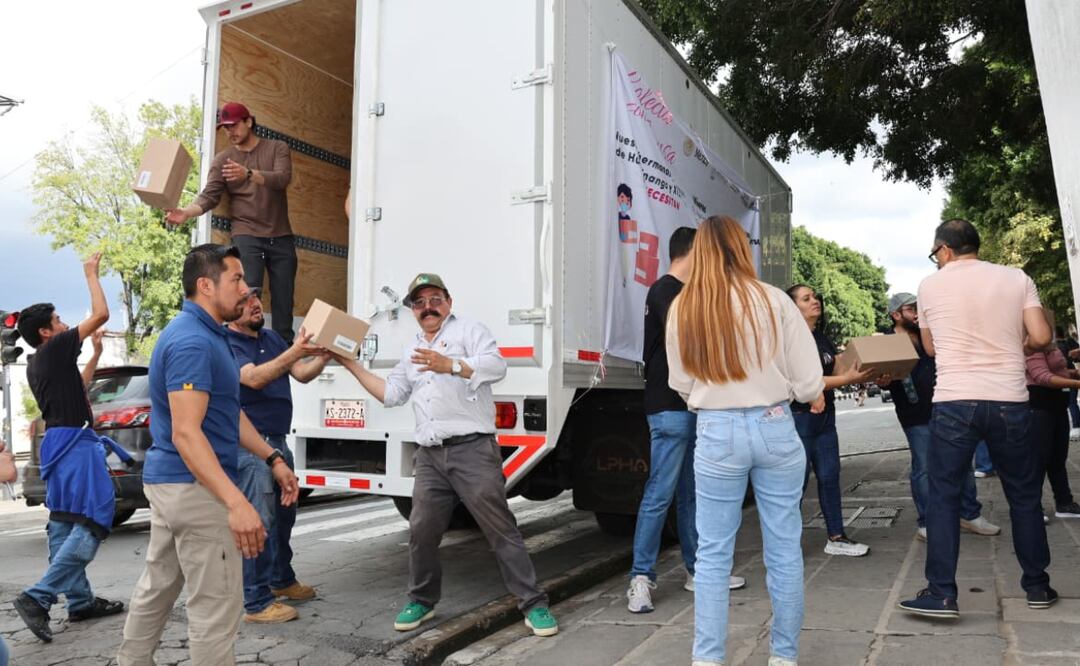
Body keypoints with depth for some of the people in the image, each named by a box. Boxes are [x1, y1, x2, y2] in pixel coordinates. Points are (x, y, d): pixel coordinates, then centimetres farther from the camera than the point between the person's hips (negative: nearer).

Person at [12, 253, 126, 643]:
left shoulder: (37, 365, 16)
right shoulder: (54, 348, -9)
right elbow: (101, 314, -9)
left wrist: (96, 356, 28)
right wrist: (91, 274, 2)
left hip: (60, 442, 10)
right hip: (74, 441, -10)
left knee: (65, 526, 9)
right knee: (91, 522, -12)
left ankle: (80, 601, 15)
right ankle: (38, 597, -16)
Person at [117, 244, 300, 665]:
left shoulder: (205, 334, 12)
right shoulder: (193, 342, -21)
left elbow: (227, 413, 19)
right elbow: (186, 433, -28)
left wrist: (272, 459, 16)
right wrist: (236, 503, -36)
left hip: (169, 480, 11)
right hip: (195, 488, -11)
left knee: (156, 587, 23)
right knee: (216, 605, -2)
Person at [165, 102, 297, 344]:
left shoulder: (277, 148, 5)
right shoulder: (222, 160, 7)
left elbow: (282, 179, -14)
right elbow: (209, 195, -3)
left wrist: (248, 173, -31)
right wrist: (187, 212, -23)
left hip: (281, 237, 1)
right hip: (246, 236, 0)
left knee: (283, 299, 2)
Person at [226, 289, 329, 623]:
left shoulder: (272, 337, 12)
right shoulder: (227, 344, -11)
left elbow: (302, 374, 7)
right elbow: (255, 378, -27)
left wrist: (324, 354, -12)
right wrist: (295, 351, -39)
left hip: (279, 441, 8)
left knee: (284, 515, 18)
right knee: (258, 522, -6)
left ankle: (282, 580, 35)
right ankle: (257, 603, 1)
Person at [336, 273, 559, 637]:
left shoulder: (469, 329, 2)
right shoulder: (410, 349, 23)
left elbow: (496, 366, -14)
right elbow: (390, 394, 23)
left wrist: (451, 365, -28)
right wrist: (352, 365, 19)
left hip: (472, 449, -6)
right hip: (429, 456, 6)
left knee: (500, 528, -4)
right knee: (421, 531, 7)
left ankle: (534, 605, 5)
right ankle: (422, 600, 28)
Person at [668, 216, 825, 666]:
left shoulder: (681, 309, -2)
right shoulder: (772, 300, -5)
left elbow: (681, 384, 5)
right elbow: (808, 379, -3)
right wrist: (815, 396, 20)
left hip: (716, 434, 0)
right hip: (774, 427, 0)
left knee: (713, 553, 9)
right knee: (783, 549, 13)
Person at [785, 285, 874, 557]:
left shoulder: (823, 338, 12)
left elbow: (837, 371, 8)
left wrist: (864, 376, -9)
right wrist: (847, 379, -26)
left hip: (825, 416, 8)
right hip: (799, 417, -8)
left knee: (829, 476, 10)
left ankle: (836, 538, 19)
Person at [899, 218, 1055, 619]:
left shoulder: (930, 286, 6)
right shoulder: (1017, 279, 5)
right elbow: (1041, 338, -2)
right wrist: (1012, 347, 19)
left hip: (954, 403, -2)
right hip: (1010, 402, 2)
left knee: (943, 496, 3)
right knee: (1024, 495, 16)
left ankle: (942, 594, 1)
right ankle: (1037, 585, 26)